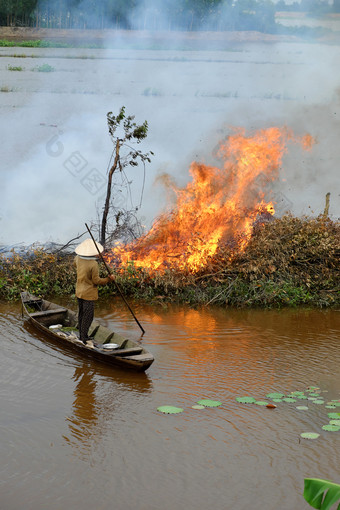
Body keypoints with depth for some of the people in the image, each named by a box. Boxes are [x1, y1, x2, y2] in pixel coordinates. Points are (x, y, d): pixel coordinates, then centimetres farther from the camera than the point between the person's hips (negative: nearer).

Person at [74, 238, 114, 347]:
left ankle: (81, 336, 28)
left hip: (79, 292, 8)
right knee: (88, 316, 0)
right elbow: (96, 281, -19)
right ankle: (84, 338, 3)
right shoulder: (93, 264, -23)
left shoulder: (78, 259, -3)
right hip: (88, 294, -8)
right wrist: (109, 279, -7)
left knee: (81, 314, 17)